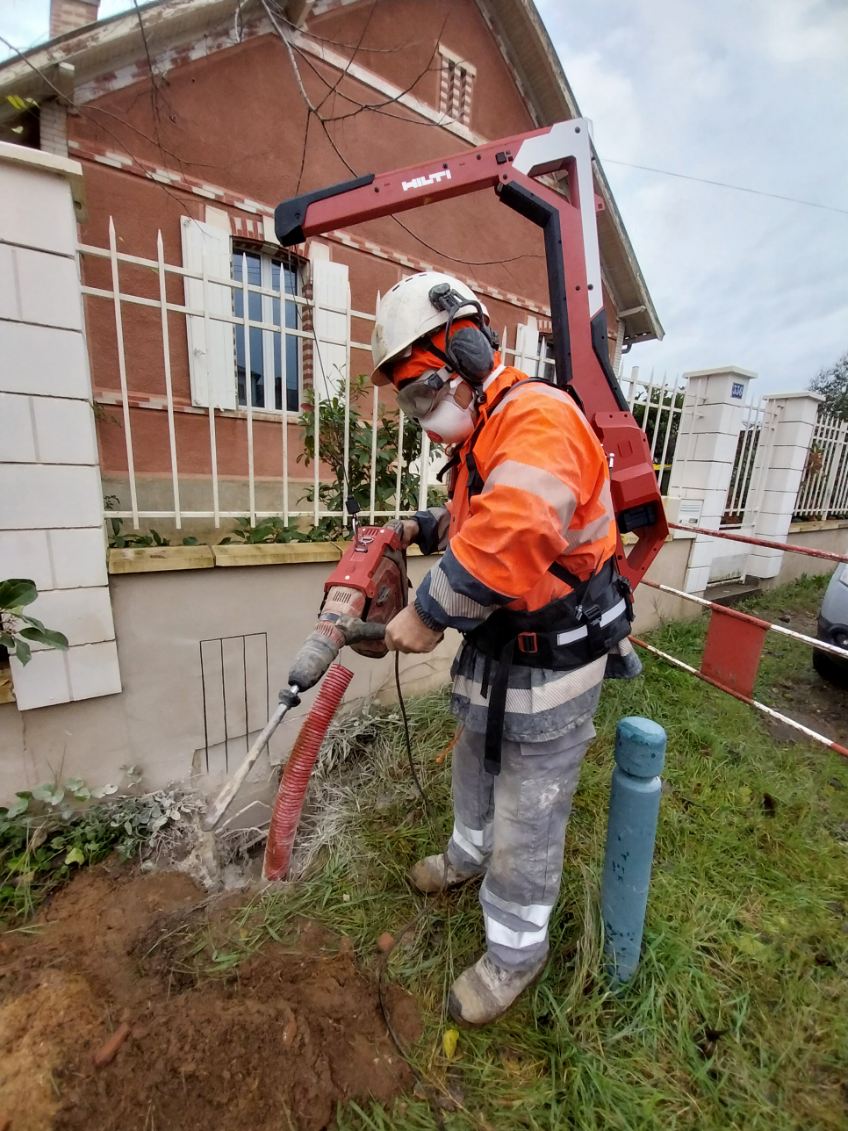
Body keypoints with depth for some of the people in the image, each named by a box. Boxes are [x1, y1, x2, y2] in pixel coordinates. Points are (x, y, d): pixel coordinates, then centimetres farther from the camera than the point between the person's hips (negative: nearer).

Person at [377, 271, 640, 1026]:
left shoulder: (536, 417, -22)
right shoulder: (478, 437, 10)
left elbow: (509, 538, -36)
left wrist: (429, 615, -25)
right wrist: (422, 528, 4)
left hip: (550, 669, -9)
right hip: (493, 653, 10)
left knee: (526, 822, 11)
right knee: (474, 772, 30)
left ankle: (517, 951, 39)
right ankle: (470, 854, 58)